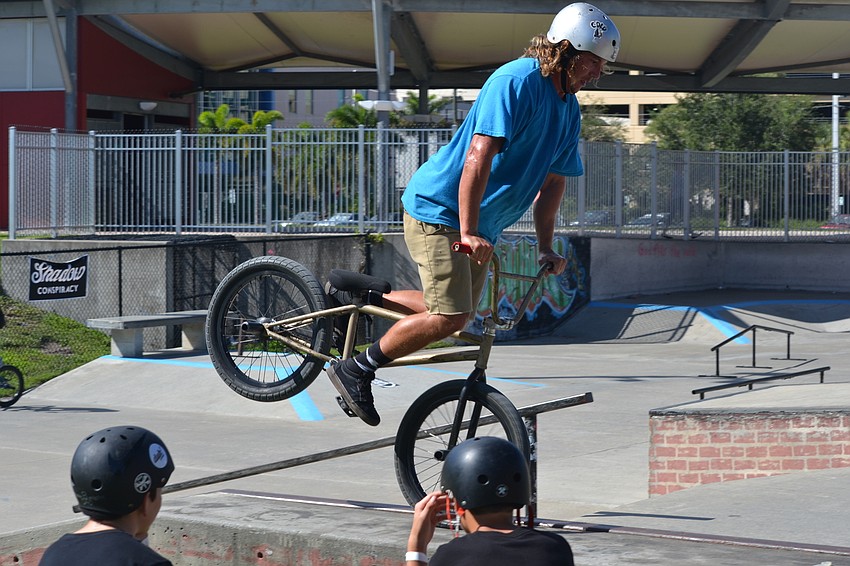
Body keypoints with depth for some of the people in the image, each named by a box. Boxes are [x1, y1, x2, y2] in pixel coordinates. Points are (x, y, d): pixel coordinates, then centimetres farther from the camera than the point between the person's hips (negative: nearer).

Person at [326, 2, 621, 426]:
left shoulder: (569, 109, 8)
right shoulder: (515, 82, -20)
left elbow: (553, 181, 14)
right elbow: (479, 158, -27)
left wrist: (546, 248, 6)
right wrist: (468, 232, -31)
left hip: (480, 227, 10)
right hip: (438, 209, -10)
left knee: (453, 312, 14)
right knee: (450, 317, -17)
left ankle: (354, 299, 25)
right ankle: (355, 371, -3)